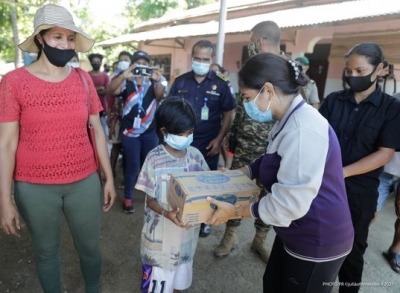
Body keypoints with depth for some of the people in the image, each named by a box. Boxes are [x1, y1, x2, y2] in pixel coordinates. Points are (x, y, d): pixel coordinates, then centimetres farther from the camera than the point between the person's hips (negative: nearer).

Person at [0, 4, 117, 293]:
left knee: (90, 247, 16)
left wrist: (109, 178, 4)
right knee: (46, 251, 17)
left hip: (85, 182, 2)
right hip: (34, 188, -2)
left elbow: (97, 130, 4)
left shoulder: (83, 79, 0)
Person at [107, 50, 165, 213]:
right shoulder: (126, 82, -2)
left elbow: (160, 96, -17)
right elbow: (110, 91, -20)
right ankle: (128, 198, 15)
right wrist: (123, 75, -39)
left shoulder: (153, 82, 3)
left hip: (150, 132, 2)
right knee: (132, 166, 0)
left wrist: (158, 81, -40)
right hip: (130, 132, -2)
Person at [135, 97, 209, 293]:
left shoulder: (196, 155, -5)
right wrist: (166, 213, -31)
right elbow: (150, 199, -13)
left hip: (187, 229, 4)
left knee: (180, 275, 24)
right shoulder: (155, 159, -18)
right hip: (161, 232, -4)